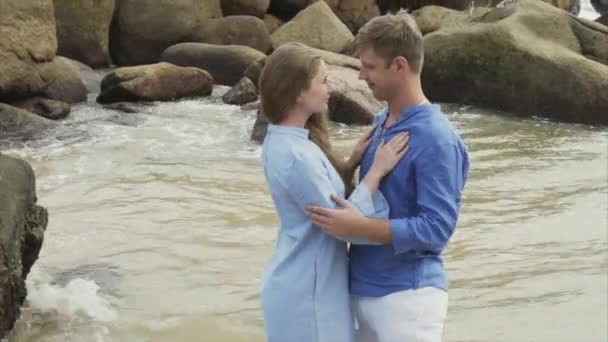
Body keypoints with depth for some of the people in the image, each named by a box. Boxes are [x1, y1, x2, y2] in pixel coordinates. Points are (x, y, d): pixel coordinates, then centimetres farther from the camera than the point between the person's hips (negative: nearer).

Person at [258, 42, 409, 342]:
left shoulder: (281, 142, 4)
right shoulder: (296, 156, -25)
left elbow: (323, 195, 11)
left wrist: (354, 162, -1)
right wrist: (377, 170, -16)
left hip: (302, 284, 9)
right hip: (305, 293, -9)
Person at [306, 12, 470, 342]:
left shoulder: (436, 139, -18)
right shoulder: (381, 122, 7)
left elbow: (435, 228, -22)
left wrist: (357, 227, -25)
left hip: (406, 294, -8)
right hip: (366, 288, 8)